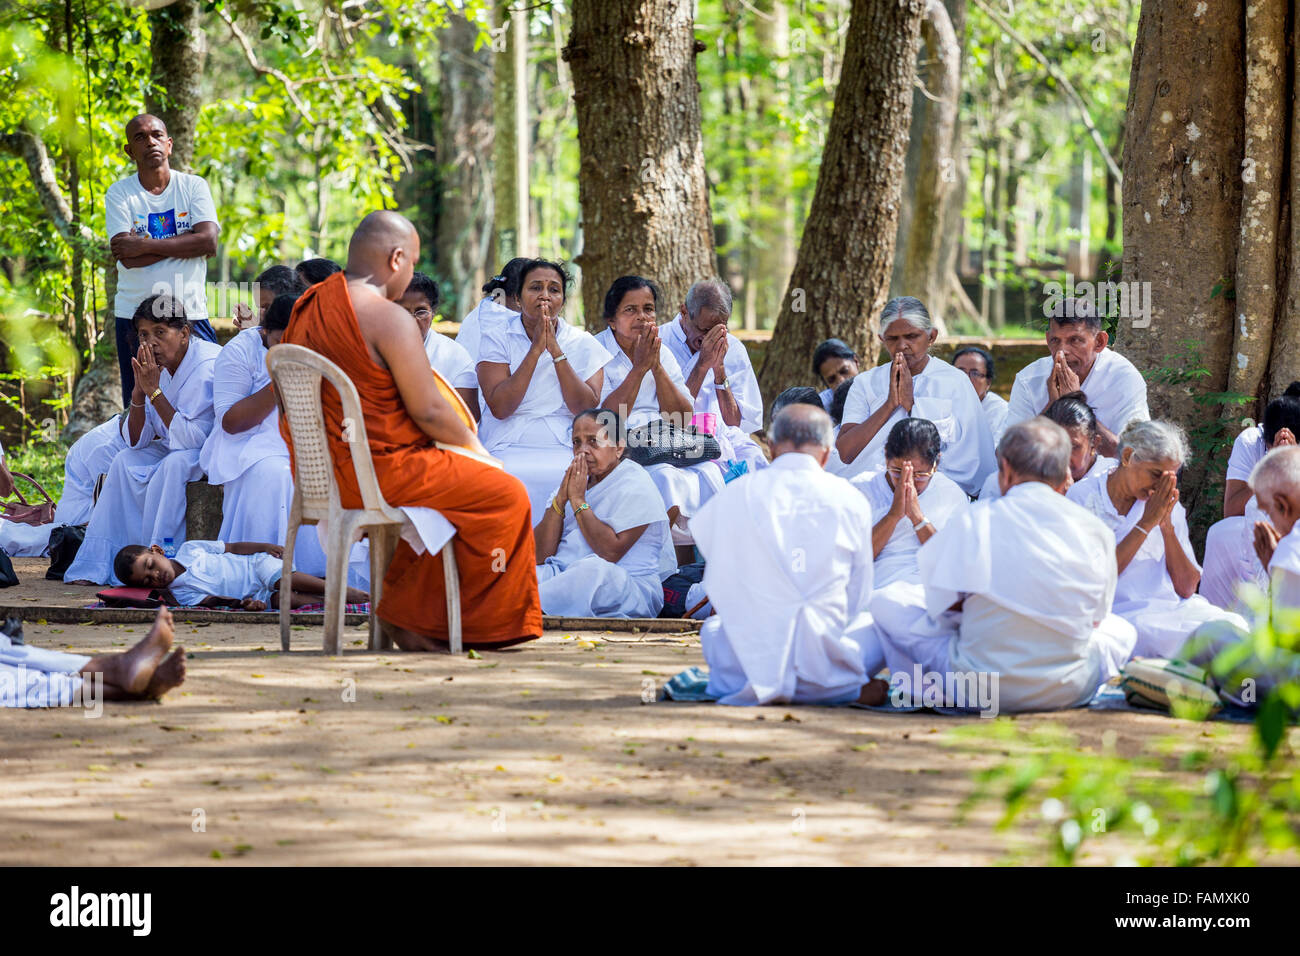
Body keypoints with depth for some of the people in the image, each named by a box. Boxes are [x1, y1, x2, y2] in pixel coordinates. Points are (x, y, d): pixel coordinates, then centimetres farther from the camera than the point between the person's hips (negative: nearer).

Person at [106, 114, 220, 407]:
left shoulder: (194, 186, 5)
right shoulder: (119, 193, 3)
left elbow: (208, 242, -10)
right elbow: (128, 258, -10)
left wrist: (146, 245, -12)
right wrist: (183, 241, -10)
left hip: (190, 314, 0)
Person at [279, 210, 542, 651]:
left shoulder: (309, 305, 10)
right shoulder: (388, 318, -18)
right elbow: (429, 412, -17)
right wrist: (472, 444, 4)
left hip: (318, 474, 10)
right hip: (376, 473, -10)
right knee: (506, 496, 1)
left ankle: (408, 615, 23)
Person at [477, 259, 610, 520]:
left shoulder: (583, 344, 11)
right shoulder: (496, 338, 6)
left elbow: (587, 409, -3)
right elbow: (499, 408, -7)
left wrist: (556, 351, -8)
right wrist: (535, 349, -9)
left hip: (567, 451, 2)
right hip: (509, 449, -1)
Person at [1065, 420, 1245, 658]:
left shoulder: (1168, 504, 14)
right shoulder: (1084, 498, -1)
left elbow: (1187, 589, 7)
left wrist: (1167, 526, -4)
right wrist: (1146, 524, -11)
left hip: (1174, 608, 6)